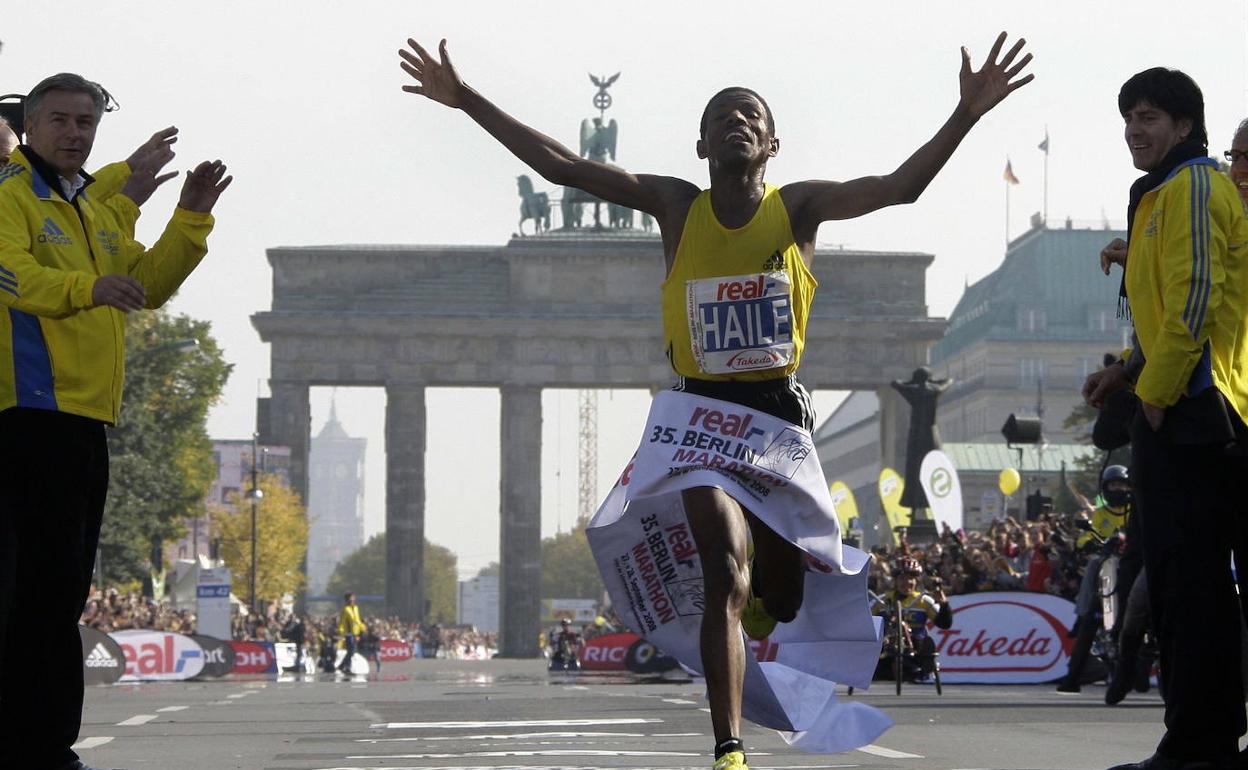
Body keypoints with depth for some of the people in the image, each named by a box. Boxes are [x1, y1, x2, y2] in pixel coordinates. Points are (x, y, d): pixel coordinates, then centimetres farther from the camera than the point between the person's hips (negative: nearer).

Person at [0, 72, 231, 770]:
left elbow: (147, 284, 25)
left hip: (85, 413, 9)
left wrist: (191, 220, 12)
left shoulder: (94, 209, 23)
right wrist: (87, 287, -37)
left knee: (65, 583, 11)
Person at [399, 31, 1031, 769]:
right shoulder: (676, 206, -1)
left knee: (781, 600, 8)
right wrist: (466, 98, -10)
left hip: (782, 411, 1)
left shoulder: (800, 207, -3)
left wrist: (967, 114, -29)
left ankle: (755, 599, 49)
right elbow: (560, 164, -5)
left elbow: (901, 186, -17)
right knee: (724, 572, -19)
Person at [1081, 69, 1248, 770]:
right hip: (1186, 407, 11)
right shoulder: (1163, 194, 23)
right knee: (1189, 580, 11)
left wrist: (1157, 389, -15)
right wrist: (1129, 369, 17)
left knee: (1189, 579, -11)